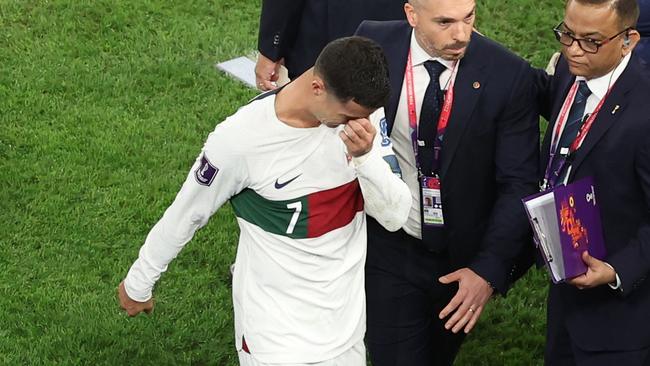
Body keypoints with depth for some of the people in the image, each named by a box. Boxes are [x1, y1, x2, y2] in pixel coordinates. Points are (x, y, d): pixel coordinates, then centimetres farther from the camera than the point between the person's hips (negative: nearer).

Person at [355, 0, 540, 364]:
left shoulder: (508, 75, -17)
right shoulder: (373, 46, -13)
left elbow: (518, 185, -14)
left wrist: (489, 269, -22)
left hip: (464, 258, 1)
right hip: (390, 251, -1)